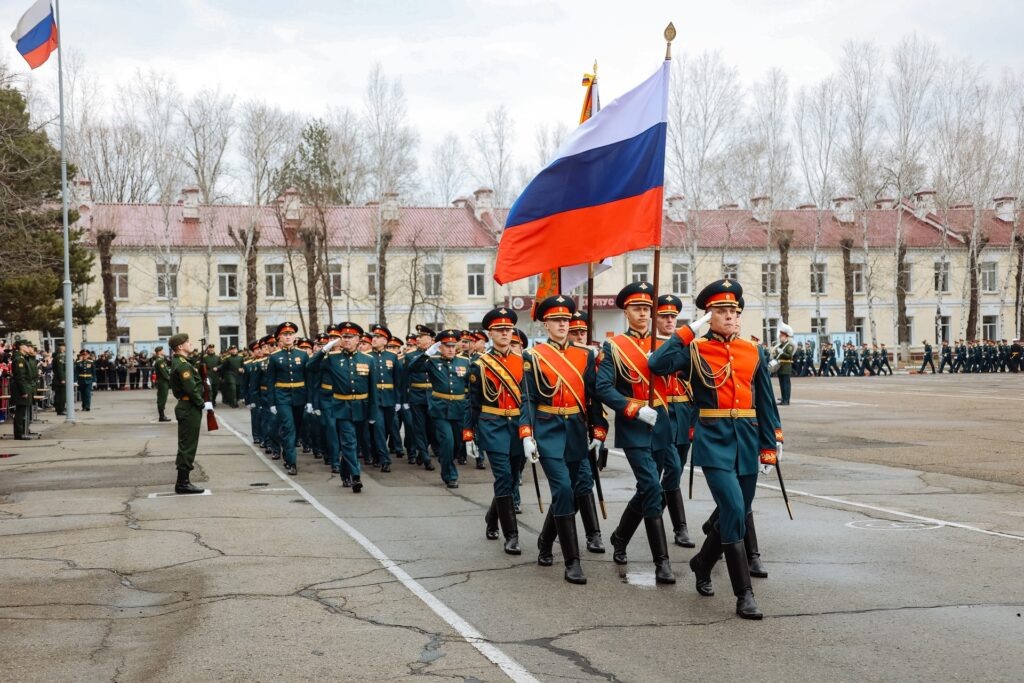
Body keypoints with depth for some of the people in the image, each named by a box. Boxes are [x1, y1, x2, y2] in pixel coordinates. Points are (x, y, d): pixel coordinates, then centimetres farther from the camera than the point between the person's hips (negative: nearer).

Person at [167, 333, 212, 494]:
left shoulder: (179, 362, 15)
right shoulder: (183, 365, -17)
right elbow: (190, 389, -23)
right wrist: (202, 404, -15)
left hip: (187, 407, 11)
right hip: (189, 409, -11)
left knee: (186, 444, 15)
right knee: (188, 445, -6)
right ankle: (183, 483, -2)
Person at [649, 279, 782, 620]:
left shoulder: (753, 352, 9)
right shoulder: (694, 350, -1)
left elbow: (766, 402, 12)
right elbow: (657, 364, -19)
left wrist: (771, 444, 8)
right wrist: (689, 331, -16)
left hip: (746, 439, 5)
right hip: (714, 439, -5)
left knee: (737, 513, 13)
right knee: (734, 510, -16)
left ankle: (703, 563, 40)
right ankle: (744, 595, -9)